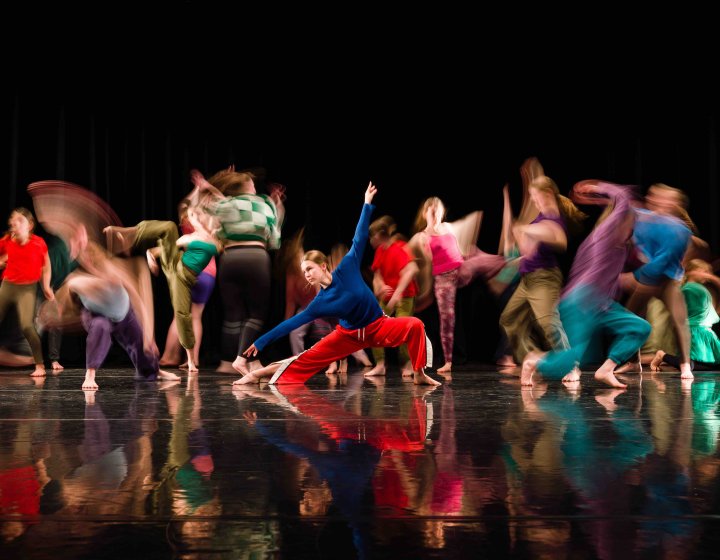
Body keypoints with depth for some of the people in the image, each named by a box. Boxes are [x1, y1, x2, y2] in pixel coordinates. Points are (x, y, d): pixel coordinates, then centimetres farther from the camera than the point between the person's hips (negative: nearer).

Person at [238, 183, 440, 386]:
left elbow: (359, 240, -14)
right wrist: (260, 342, -7)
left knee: (415, 325, -26)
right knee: (307, 358, -2)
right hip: (350, 334, 1)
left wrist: (367, 204, -15)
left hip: (378, 326, -1)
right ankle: (257, 374, 8)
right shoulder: (319, 303, -11)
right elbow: (293, 322, -6)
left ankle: (419, 375, -14)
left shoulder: (346, 269, -16)